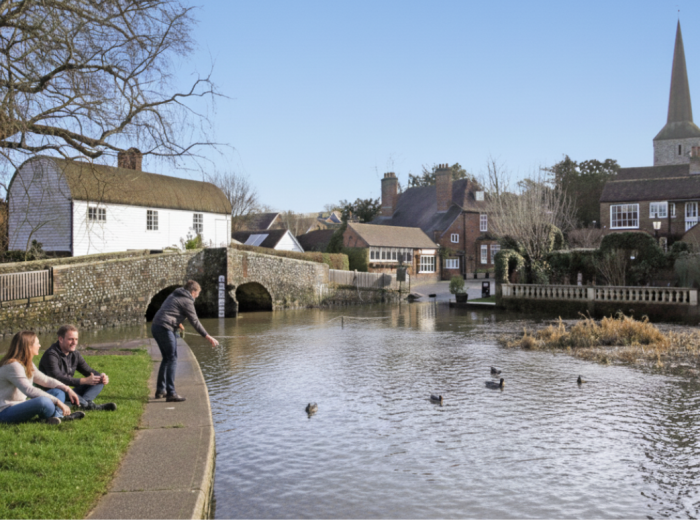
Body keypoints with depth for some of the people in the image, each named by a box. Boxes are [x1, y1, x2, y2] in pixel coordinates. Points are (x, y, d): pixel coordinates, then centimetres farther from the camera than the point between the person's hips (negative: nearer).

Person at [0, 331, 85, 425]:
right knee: (43, 401, -36)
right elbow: (29, 390, -29)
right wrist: (57, 401, -31)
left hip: (20, 406, 11)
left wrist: (67, 389, 3)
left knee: (59, 392, 7)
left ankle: (57, 415, -21)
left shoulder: (27, 364, 13)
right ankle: (59, 415, -6)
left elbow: (45, 380, 18)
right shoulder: (13, 365, -20)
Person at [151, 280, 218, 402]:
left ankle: (160, 390, 23)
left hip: (155, 326, 9)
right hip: (165, 328, -9)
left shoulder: (174, 295, 20)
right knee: (172, 359, -6)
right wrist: (208, 337, -5)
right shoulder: (187, 301, -5)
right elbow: (195, 322, -8)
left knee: (166, 358, 19)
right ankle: (171, 393, -9)